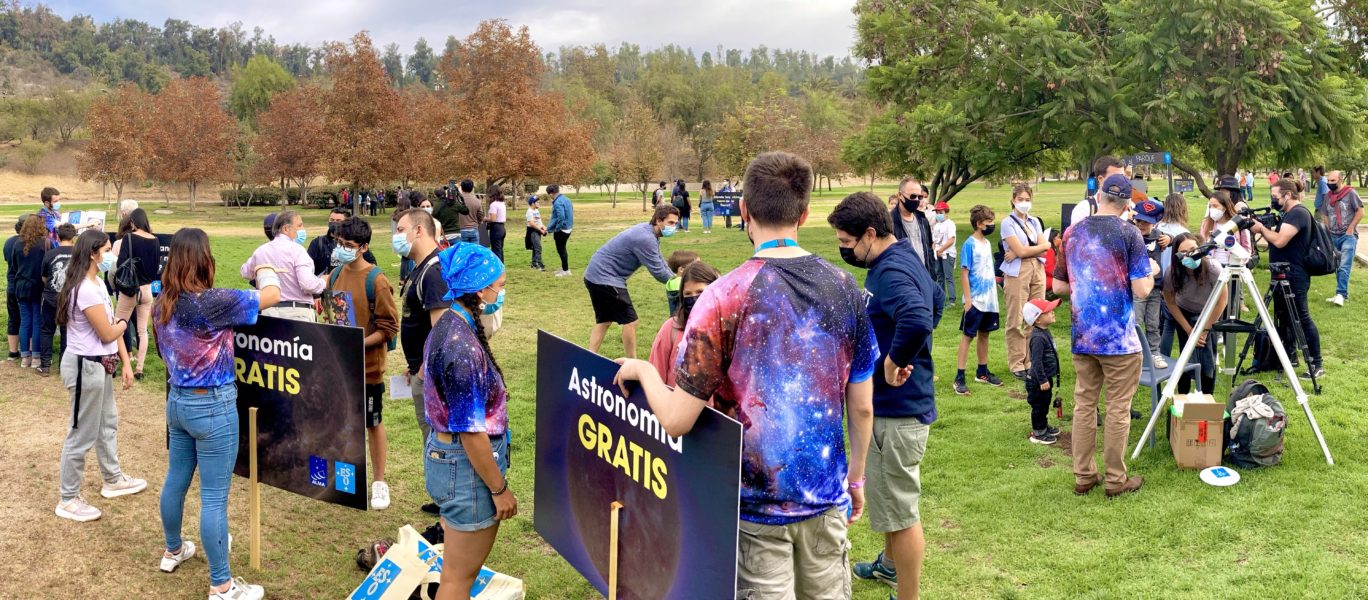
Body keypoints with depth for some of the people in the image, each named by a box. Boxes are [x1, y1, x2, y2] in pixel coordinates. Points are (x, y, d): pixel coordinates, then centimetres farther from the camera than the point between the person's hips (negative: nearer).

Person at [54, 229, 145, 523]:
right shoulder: (85, 289, -24)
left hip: (100, 365, 10)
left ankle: (113, 480, 42)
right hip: (86, 367, -10)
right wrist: (124, 322, 2)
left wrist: (126, 362, 6)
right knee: (82, 434, 1)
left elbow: (112, 326, 9)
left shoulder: (97, 283, 7)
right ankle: (68, 500, 14)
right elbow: (108, 334, -20)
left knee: (108, 422, 24)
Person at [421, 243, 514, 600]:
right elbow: (471, 432, -24)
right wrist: (499, 489, -16)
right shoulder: (463, 348, -27)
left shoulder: (448, 326, 2)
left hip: (445, 452, 10)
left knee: (457, 569, 25)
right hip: (467, 466, -10)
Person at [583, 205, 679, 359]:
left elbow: (660, 262, 18)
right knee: (630, 321, -3)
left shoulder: (648, 232, 9)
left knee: (604, 320, 17)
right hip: (605, 278, -11)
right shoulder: (645, 239, -23)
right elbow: (658, 271, -19)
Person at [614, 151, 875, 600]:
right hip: (826, 495, 3)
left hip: (757, 502, -3)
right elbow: (862, 408, 3)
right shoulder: (845, 288, -4)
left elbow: (676, 421, -15)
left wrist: (643, 370, 4)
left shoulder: (724, 297, -16)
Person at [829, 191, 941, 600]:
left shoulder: (891, 272, -24)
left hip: (898, 407, -11)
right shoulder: (903, 260, 8)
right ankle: (890, 565, 49)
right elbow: (935, 298, 27)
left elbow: (917, 320, -43)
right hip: (894, 403, 11)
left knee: (900, 508, 1)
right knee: (892, 496, 29)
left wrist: (895, 361, -28)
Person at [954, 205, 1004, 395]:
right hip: (975, 300, -7)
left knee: (984, 334, 15)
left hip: (989, 299, 7)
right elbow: (964, 272, -15)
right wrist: (967, 298, -18)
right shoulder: (970, 244, -13)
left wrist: (995, 284, 14)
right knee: (968, 336, -4)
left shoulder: (987, 243, 9)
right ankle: (959, 378, -1)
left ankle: (982, 372, 27)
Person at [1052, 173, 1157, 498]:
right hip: (1119, 337, -4)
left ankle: (1083, 476, 17)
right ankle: (1115, 480, 12)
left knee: (1084, 405, 11)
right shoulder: (1128, 233, -9)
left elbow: (1059, 286, 10)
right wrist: (1152, 271, 8)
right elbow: (1141, 289, -12)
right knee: (1118, 409, 5)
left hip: (1082, 337, 4)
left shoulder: (1072, 233, 5)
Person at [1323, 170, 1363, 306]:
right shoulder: (1328, 196, 10)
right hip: (1333, 237, 6)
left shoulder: (1350, 193, -7)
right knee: (1336, 267, 10)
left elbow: (1360, 212, -8)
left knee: (1344, 266, -14)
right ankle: (1343, 293, 19)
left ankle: (1341, 294, -17)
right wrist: (1327, 233, 10)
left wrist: (1350, 228, -12)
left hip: (1348, 236, -6)